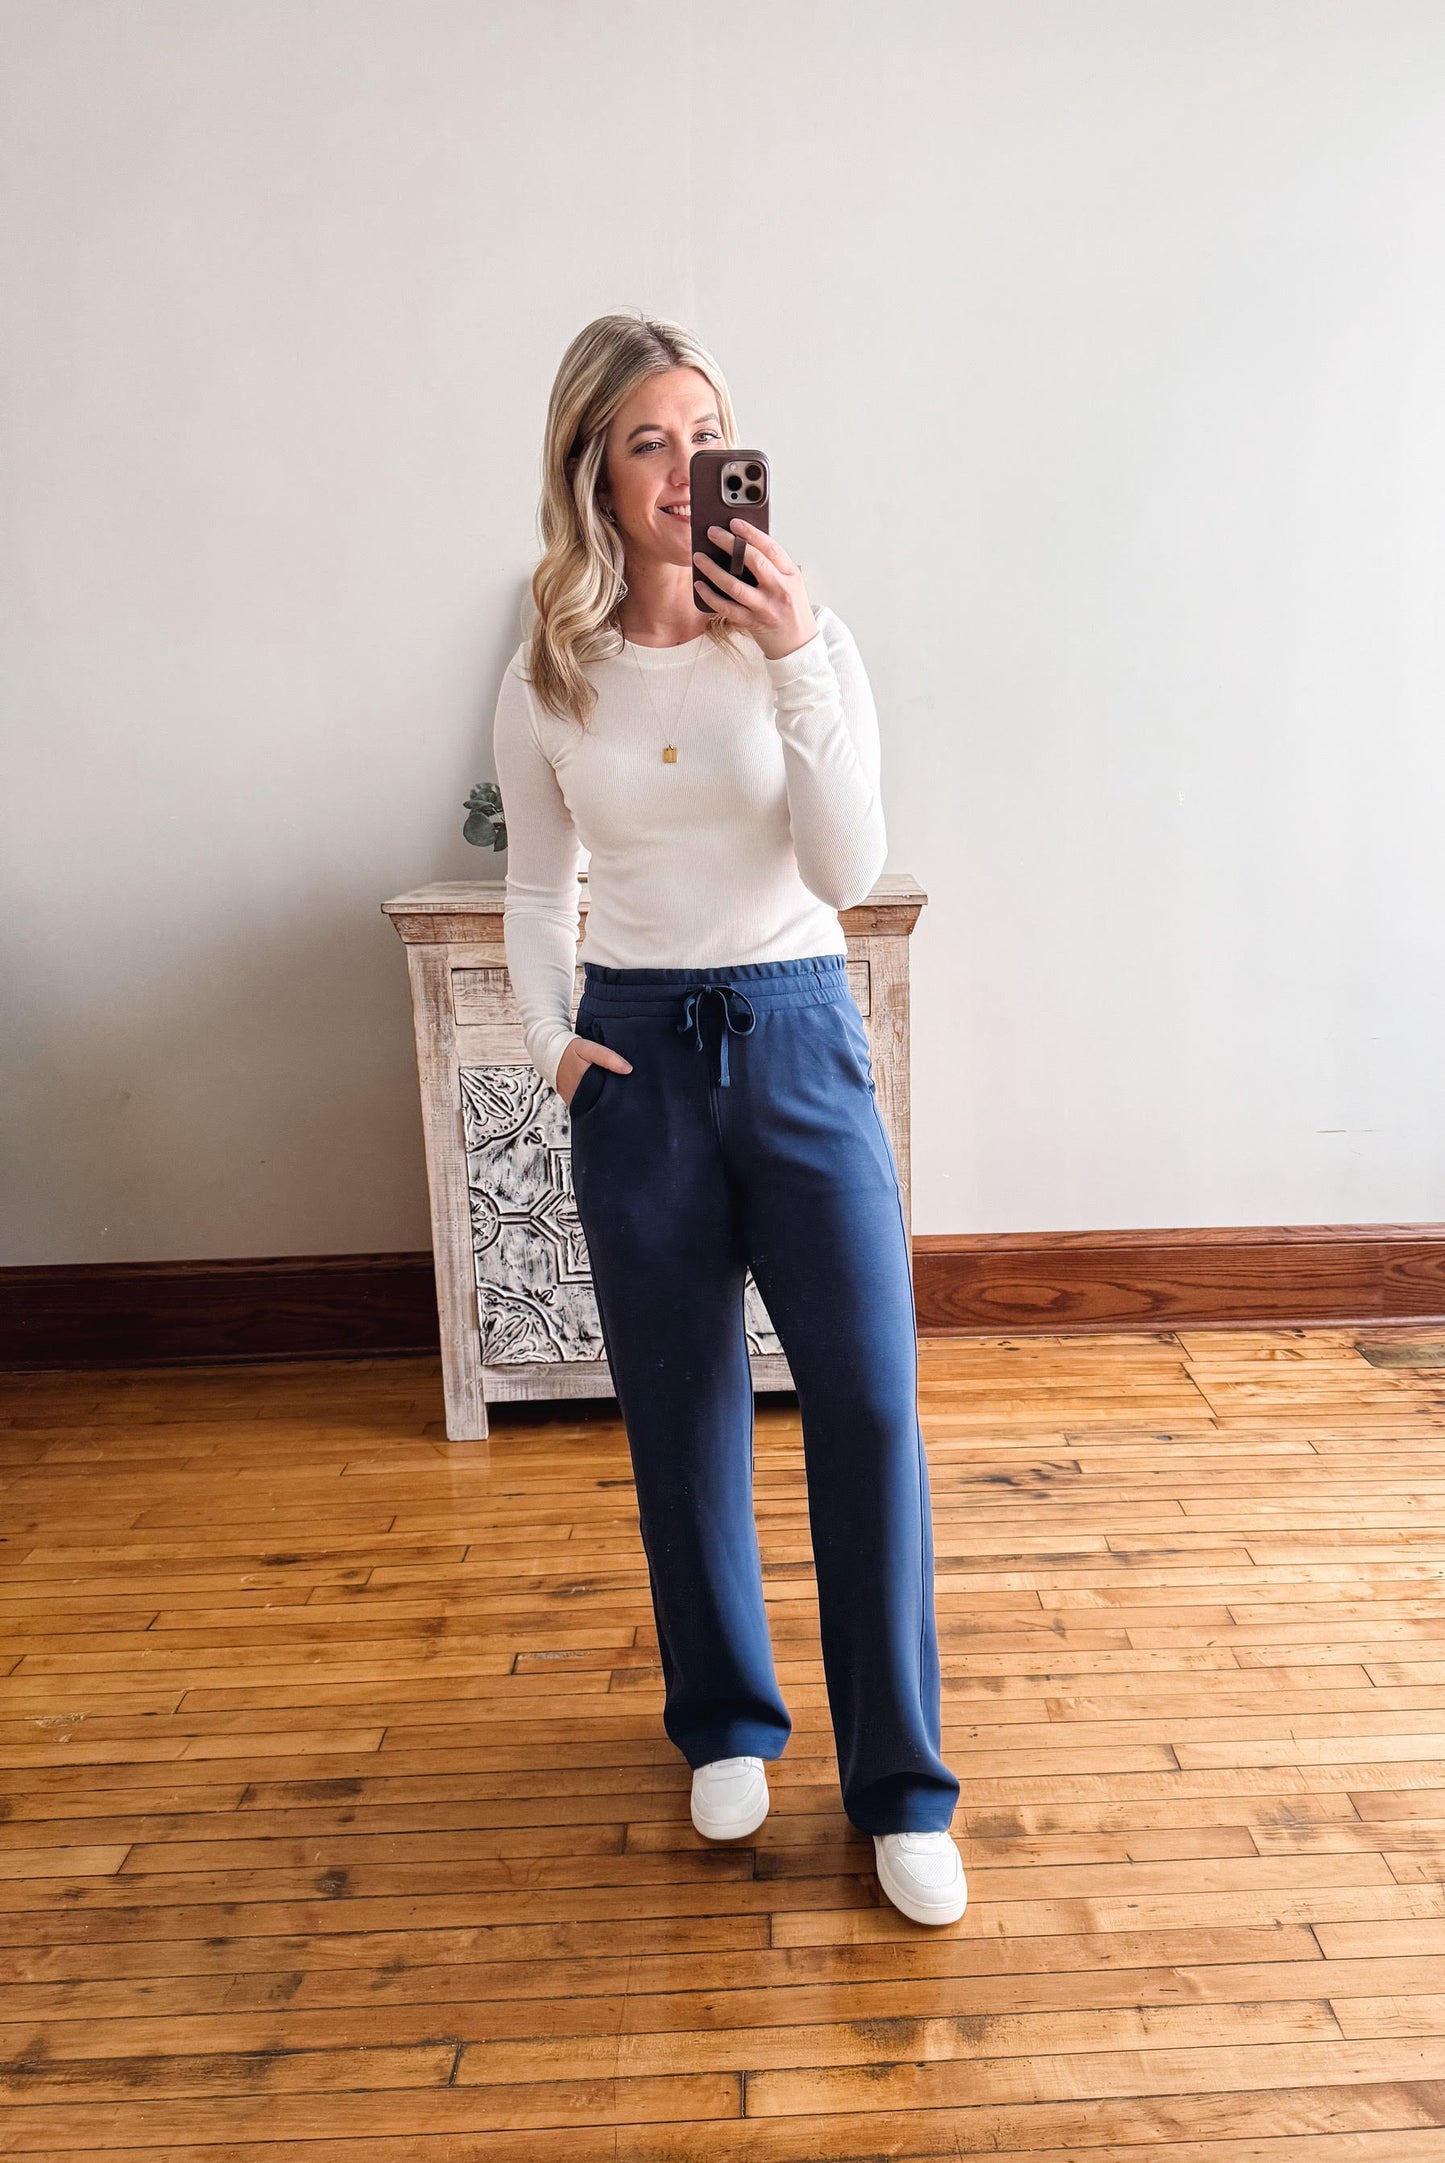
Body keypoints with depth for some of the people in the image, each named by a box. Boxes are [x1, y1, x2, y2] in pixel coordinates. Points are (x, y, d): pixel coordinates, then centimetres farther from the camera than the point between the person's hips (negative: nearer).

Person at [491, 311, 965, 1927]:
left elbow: (849, 869, -10)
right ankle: (726, 1721, 33)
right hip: (637, 1054, 1)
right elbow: (539, 886, 11)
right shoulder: (547, 680, 3)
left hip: (797, 1035, -1)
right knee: (680, 1404, 9)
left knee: (869, 1401, -3)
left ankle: (900, 1787, 16)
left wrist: (795, 666, -17)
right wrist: (548, 1040, -3)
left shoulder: (805, 637, -1)